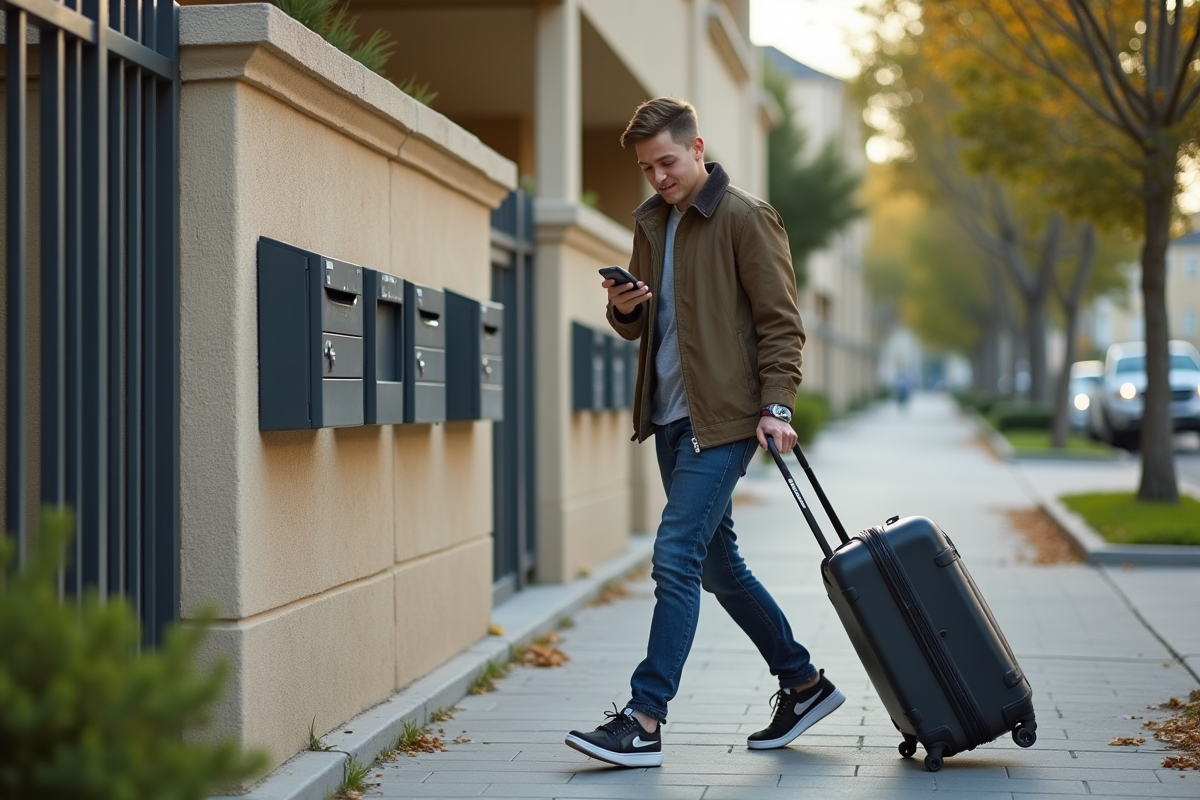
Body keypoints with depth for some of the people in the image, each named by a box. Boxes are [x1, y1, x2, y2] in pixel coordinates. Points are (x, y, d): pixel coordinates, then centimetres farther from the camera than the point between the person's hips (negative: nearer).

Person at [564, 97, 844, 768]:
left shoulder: (745, 217, -7)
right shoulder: (651, 223, 16)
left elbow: (780, 320, -9)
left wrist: (776, 405, -17)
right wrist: (625, 308, 0)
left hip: (722, 418, -8)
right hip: (671, 417, 9)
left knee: (676, 558, -13)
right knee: (718, 565, 13)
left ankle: (645, 720, -12)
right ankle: (804, 682, 26)